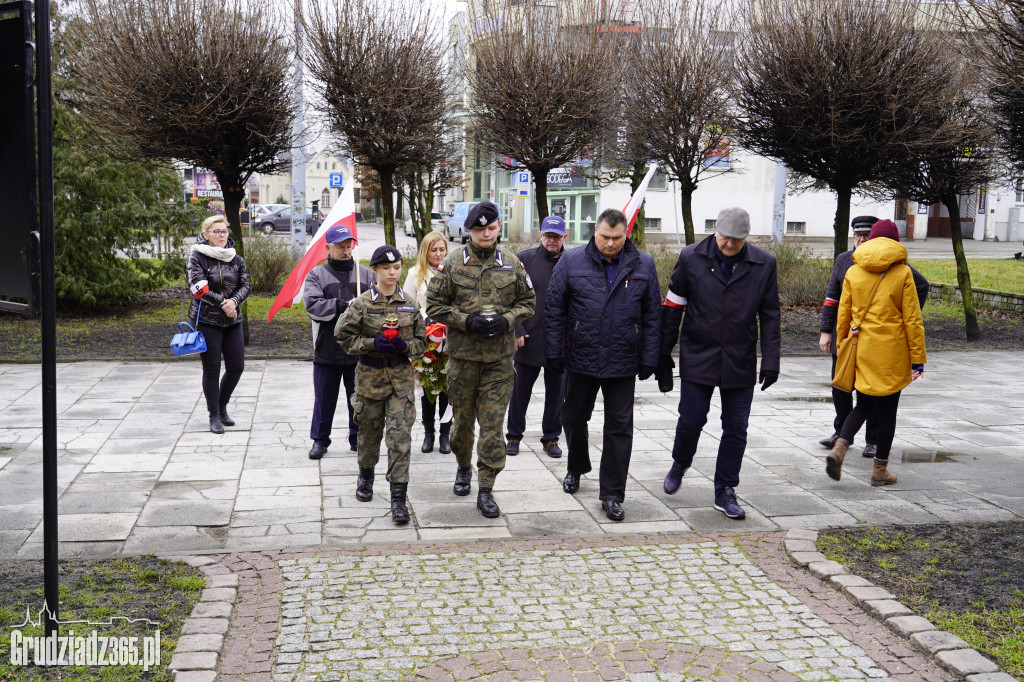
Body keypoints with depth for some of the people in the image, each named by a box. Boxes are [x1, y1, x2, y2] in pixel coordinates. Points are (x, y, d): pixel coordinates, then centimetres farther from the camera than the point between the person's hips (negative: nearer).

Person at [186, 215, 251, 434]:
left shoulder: (236, 260, 10)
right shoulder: (197, 258, -3)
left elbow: (245, 286, 4)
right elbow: (199, 289, -12)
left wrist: (234, 301, -15)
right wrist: (223, 304, -15)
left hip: (232, 321, 4)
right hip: (207, 320, -4)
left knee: (237, 366, 3)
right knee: (211, 368, 0)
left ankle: (222, 407, 24)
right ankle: (214, 416, 9)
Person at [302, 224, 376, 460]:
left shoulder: (366, 274, 9)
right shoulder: (316, 275, 3)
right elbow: (313, 305, -12)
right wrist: (344, 306, -20)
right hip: (327, 350, -1)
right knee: (324, 398, 7)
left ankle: (358, 438, 24)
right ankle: (320, 439, 21)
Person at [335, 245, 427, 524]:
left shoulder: (409, 304, 3)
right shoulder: (361, 304, -4)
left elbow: (421, 340, 10)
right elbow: (344, 336, -3)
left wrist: (404, 346, -11)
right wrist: (374, 344, -16)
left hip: (402, 378, 1)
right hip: (370, 376, 0)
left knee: (400, 437, -8)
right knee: (369, 432, 14)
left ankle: (398, 496, -6)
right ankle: (365, 476, 42)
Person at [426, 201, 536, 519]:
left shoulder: (512, 263, 4)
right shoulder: (452, 263, -2)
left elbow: (527, 302, 12)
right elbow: (435, 305, 0)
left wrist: (506, 319, -8)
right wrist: (466, 321, -14)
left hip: (500, 356, 0)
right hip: (462, 354, 0)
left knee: (493, 424, -3)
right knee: (463, 419, 13)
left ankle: (485, 489, 4)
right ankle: (463, 468, 40)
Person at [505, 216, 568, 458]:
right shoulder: (524, 258, -1)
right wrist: (517, 331, -7)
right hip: (528, 339, -1)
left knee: (555, 392, 10)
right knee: (520, 390, 7)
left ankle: (551, 438, 22)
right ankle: (514, 436, 21)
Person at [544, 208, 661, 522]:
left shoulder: (643, 266, 1)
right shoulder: (571, 262, -2)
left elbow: (652, 316, 5)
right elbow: (554, 310, 1)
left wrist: (648, 360, 1)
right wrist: (554, 352, -2)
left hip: (623, 364, 0)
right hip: (581, 359, 0)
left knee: (619, 427, 2)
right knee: (574, 417, 15)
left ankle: (612, 494, 10)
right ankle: (576, 467, 42)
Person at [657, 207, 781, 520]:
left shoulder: (763, 264, -1)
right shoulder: (691, 258, -4)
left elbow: (770, 315, 4)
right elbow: (672, 307, 1)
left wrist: (770, 360, -3)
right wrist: (663, 356, 2)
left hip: (740, 363, 1)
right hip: (697, 358, -1)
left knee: (736, 428, 5)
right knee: (691, 420, 2)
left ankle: (725, 492, 18)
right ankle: (679, 465, 34)